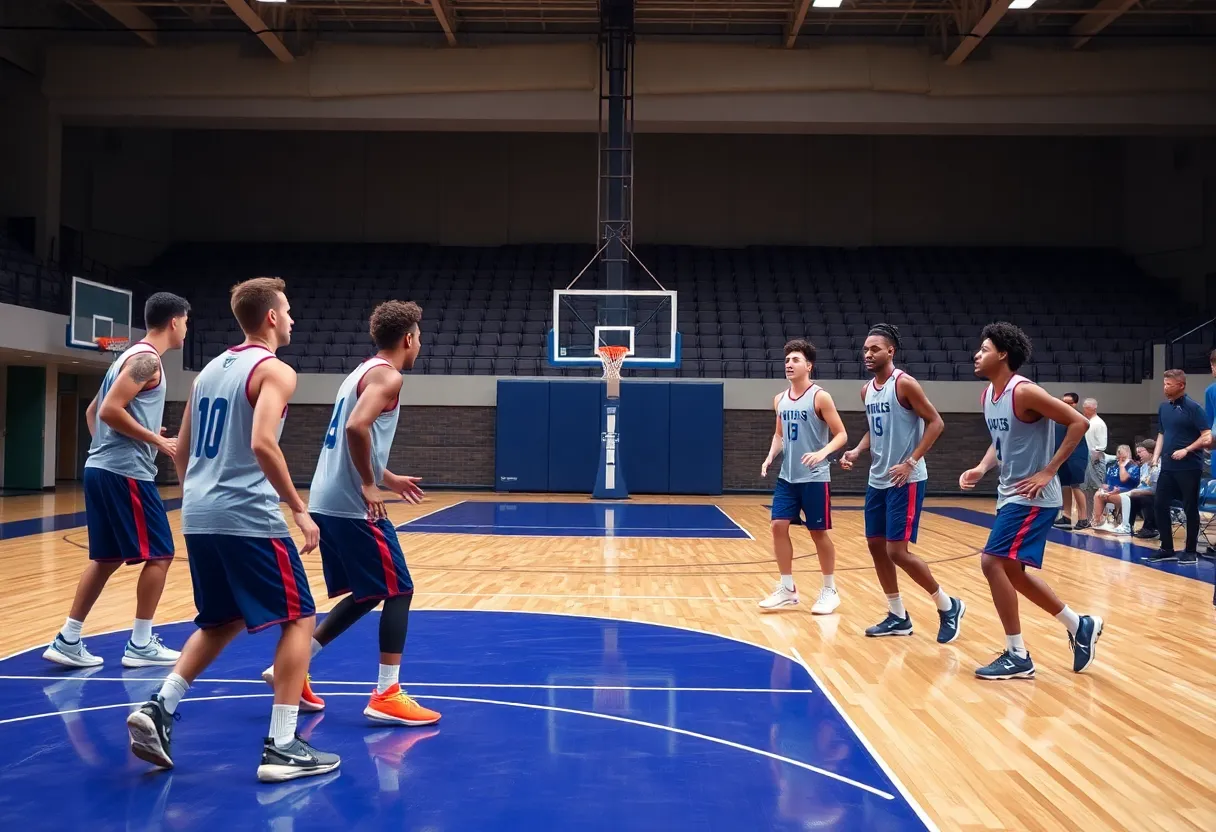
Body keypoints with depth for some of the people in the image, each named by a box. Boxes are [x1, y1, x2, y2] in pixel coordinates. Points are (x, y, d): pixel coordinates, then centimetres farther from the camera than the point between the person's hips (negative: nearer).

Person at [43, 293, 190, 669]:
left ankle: (67, 641, 13)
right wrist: (157, 440, -14)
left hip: (102, 469, 10)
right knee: (159, 554, -1)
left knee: (107, 557, 13)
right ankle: (140, 644, 4)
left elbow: (92, 411, 24)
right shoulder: (147, 358, -12)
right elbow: (110, 410, -21)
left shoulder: (132, 356, 19)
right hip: (126, 472, -10)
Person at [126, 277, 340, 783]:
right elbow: (262, 444, -22)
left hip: (199, 516, 8)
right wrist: (299, 509, -16)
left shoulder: (211, 369, 17)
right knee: (298, 620, 1)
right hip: (248, 517, -8)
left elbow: (181, 451, 21)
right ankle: (281, 747, -3)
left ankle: (158, 710, 11)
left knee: (222, 621, 23)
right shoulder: (274, 370, -7)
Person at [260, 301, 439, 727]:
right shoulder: (387, 375, -11)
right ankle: (386, 695, -2)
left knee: (367, 594, 18)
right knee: (399, 590, -2)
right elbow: (356, 427, -28)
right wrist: (370, 485, -19)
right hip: (353, 506, -10)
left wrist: (388, 478, 30)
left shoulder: (363, 371, 19)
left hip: (329, 502, 10)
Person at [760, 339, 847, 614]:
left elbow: (841, 434, -11)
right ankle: (787, 589, 11)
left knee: (818, 532, 2)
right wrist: (770, 457, 2)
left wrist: (822, 453, -28)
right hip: (787, 477, 6)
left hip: (815, 478, -6)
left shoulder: (820, 397, -11)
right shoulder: (780, 399, 7)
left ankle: (830, 591, 17)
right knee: (779, 526, 0)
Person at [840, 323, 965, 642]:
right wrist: (857, 451, 3)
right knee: (876, 545, 9)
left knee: (897, 551, -10)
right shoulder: (867, 390, 10)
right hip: (877, 481, 9)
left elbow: (936, 423, -15)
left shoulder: (904, 384, -14)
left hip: (905, 481, -9)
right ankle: (898, 617, 21)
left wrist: (911, 462, -20)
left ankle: (948, 606, 8)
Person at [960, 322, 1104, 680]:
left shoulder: (1024, 392, -19)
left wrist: (1048, 472, -20)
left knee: (993, 562, -14)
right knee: (1012, 571, 15)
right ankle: (1080, 626, 30)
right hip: (1010, 495, 10)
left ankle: (1017, 657, -4)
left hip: (1032, 498, -10)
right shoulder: (988, 395, 8)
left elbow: (1078, 423, -20)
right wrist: (982, 468, 2)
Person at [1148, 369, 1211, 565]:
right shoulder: (1163, 407, 9)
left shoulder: (1193, 407, -10)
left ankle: (1191, 551, 13)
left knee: (1190, 509, 3)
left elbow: (1207, 438, -13)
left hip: (1189, 468, -6)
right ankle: (1167, 549, 16)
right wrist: (1155, 458, 8)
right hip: (1168, 467, 6)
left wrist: (1186, 450, -21)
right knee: (1160, 505, 5)